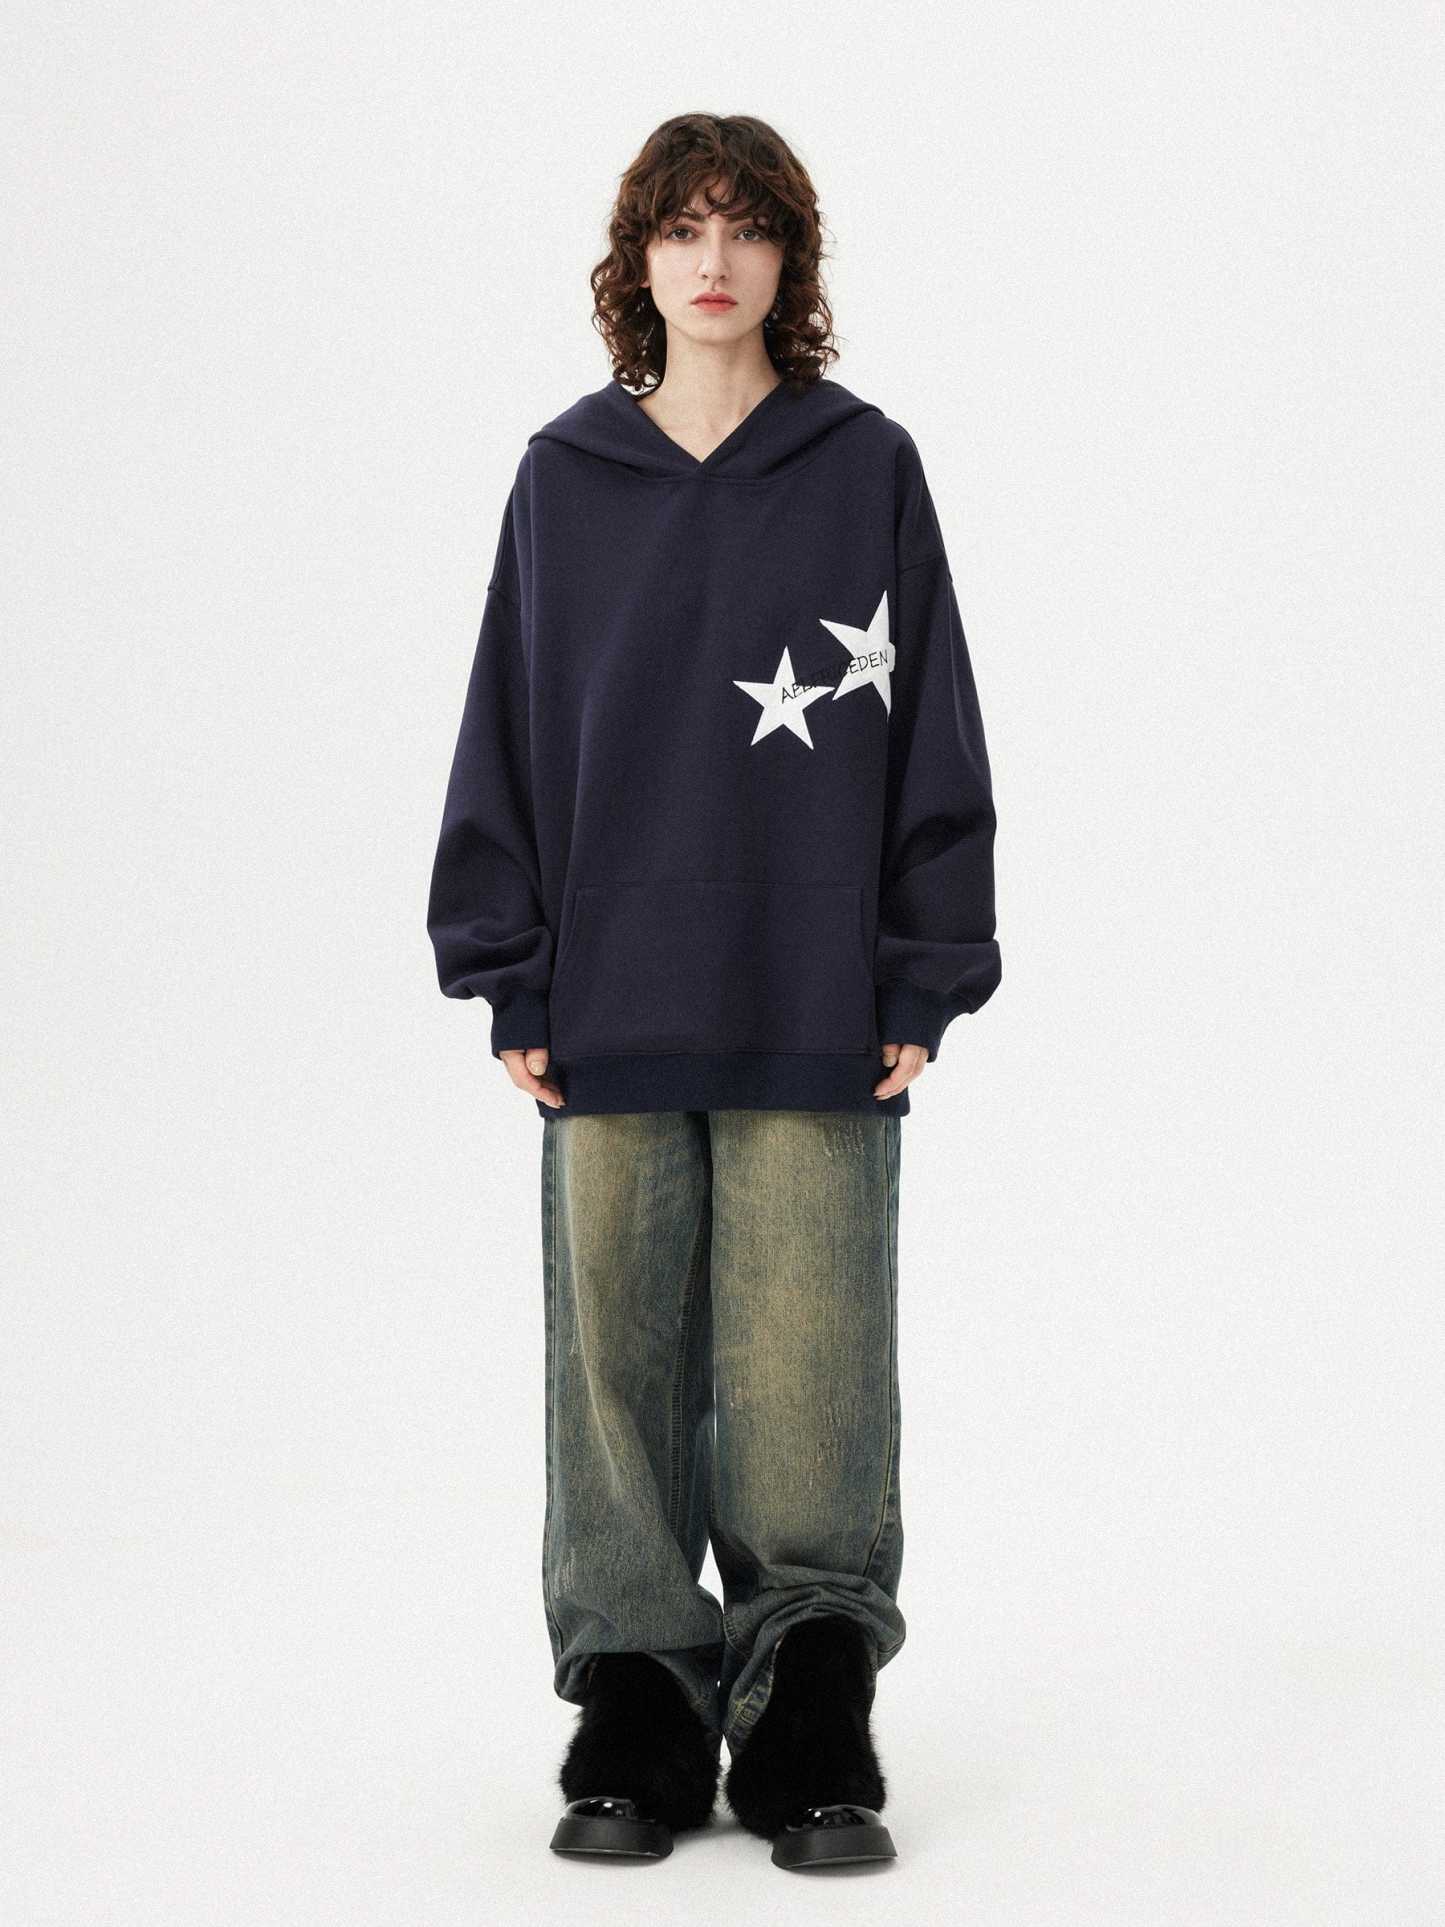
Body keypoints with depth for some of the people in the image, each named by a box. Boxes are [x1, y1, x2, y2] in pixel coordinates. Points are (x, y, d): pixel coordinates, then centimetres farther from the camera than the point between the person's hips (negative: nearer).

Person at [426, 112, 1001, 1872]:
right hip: (609, 1015, 1)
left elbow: (932, 736, 5)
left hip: (819, 1021, -1)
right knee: (620, 1364, 3)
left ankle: (811, 1714, 8)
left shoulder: (867, 470, 5)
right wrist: (510, 983, 3)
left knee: (809, 1376, -2)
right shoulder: (563, 478, 8)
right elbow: (507, 735, 9)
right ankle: (635, 1699, 13)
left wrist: (924, 984, 0)